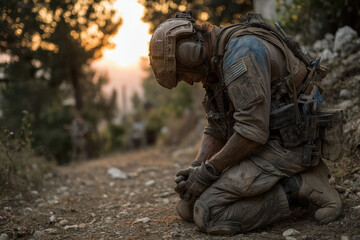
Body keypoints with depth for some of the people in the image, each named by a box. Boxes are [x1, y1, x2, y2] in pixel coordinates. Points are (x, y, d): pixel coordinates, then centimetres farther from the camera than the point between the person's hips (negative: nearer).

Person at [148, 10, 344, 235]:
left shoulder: (242, 50, -20)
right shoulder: (218, 60, 13)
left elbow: (252, 130, -25)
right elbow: (216, 128, 16)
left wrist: (208, 171, -14)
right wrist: (195, 168, 0)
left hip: (286, 145, -10)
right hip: (266, 143, 10)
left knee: (207, 213, -18)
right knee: (188, 207, 7)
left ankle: (298, 186, -8)